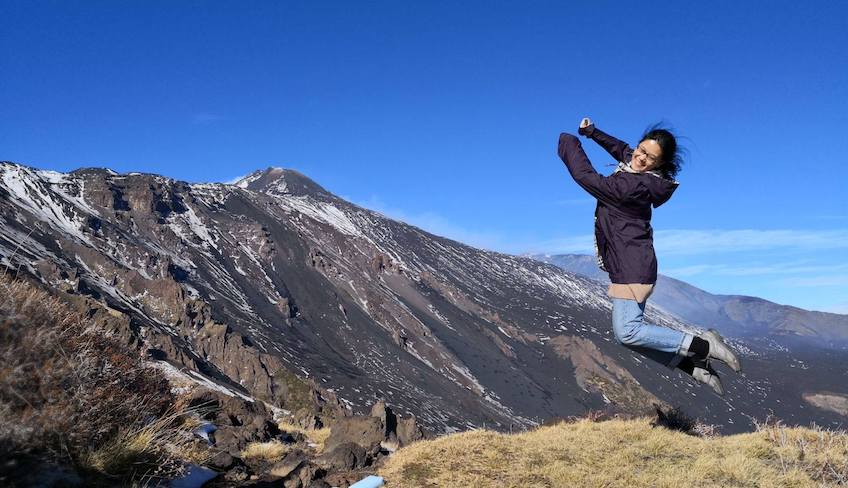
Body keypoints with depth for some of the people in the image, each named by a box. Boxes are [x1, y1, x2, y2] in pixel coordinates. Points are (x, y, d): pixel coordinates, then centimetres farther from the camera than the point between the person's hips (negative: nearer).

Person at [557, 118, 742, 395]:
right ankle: (694, 366, 9)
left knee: (627, 332, -19)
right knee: (633, 332, 9)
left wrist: (570, 144, -4)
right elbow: (622, 149, 32)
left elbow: (588, 179, -17)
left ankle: (703, 346, -12)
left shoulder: (635, 185, -20)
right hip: (629, 265, 10)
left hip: (632, 266, -10)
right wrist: (591, 132, 24)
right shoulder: (635, 166, 9)